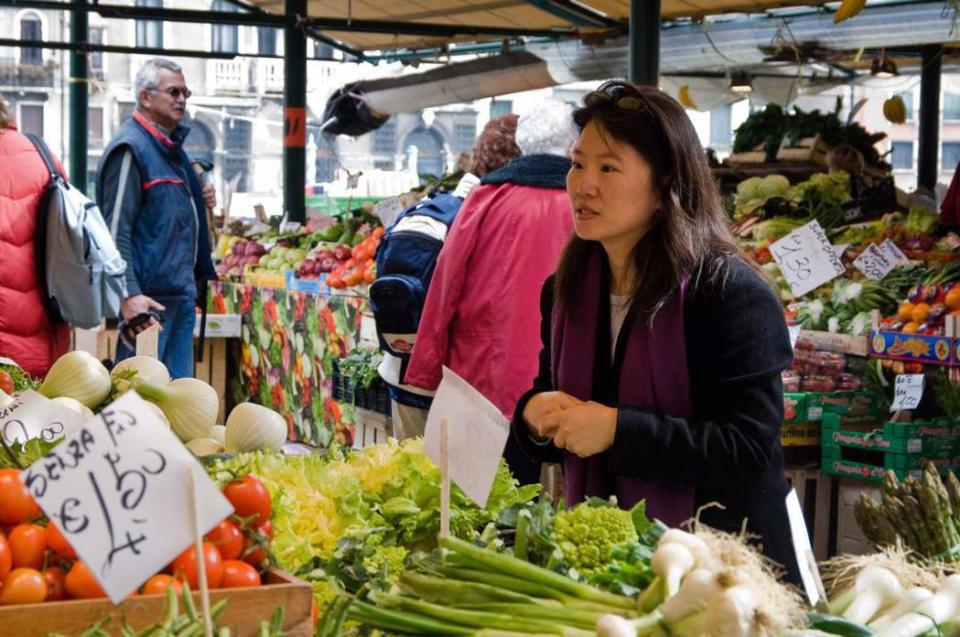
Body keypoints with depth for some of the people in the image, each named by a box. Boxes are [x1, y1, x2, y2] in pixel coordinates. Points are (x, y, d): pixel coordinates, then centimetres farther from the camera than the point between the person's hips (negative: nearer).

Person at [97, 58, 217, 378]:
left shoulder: (171, 147, 18)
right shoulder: (131, 148, -11)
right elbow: (116, 229, -17)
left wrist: (200, 203, 10)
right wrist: (129, 294, -24)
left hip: (181, 295, 10)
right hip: (149, 297, -10)